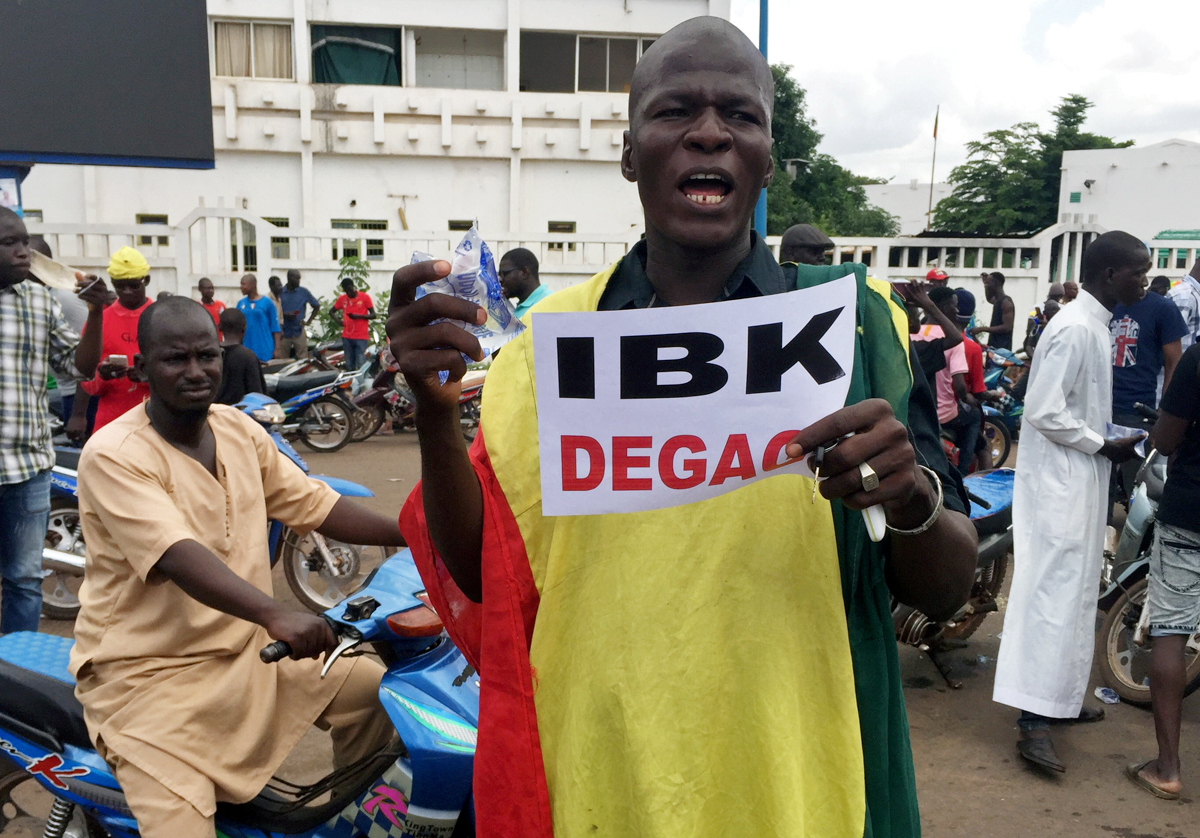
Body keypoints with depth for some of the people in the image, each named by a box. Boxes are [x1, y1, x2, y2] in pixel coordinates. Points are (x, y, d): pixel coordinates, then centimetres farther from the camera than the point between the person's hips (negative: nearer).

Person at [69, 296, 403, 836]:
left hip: (247, 650, 7)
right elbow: (178, 556, -33)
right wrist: (277, 615, -48)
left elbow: (314, 504, 6)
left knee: (372, 686, 8)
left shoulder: (238, 428, 3)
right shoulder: (112, 455, -19)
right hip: (147, 675, -7)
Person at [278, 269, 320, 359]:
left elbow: (317, 306, 10)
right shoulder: (280, 292, 2)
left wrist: (308, 321, 3)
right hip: (284, 332, 0)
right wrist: (284, 314, -15)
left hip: (299, 331, 0)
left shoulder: (304, 292, 3)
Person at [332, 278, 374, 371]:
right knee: (349, 366, 7)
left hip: (361, 337, -4)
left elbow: (373, 315, 0)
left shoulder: (365, 297, -1)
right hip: (347, 336, 4)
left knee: (361, 366, -11)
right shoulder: (342, 299, 9)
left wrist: (359, 316, -17)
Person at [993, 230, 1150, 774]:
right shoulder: (1074, 329, -18)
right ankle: (1034, 719, -10)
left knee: (1076, 590, 15)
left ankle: (1061, 697, 27)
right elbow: (1044, 412, -23)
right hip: (1059, 483, -11)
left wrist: (1116, 434, 9)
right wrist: (1103, 445, -15)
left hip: (1082, 480, 11)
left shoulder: (1095, 326, 15)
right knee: (1054, 592, -12)